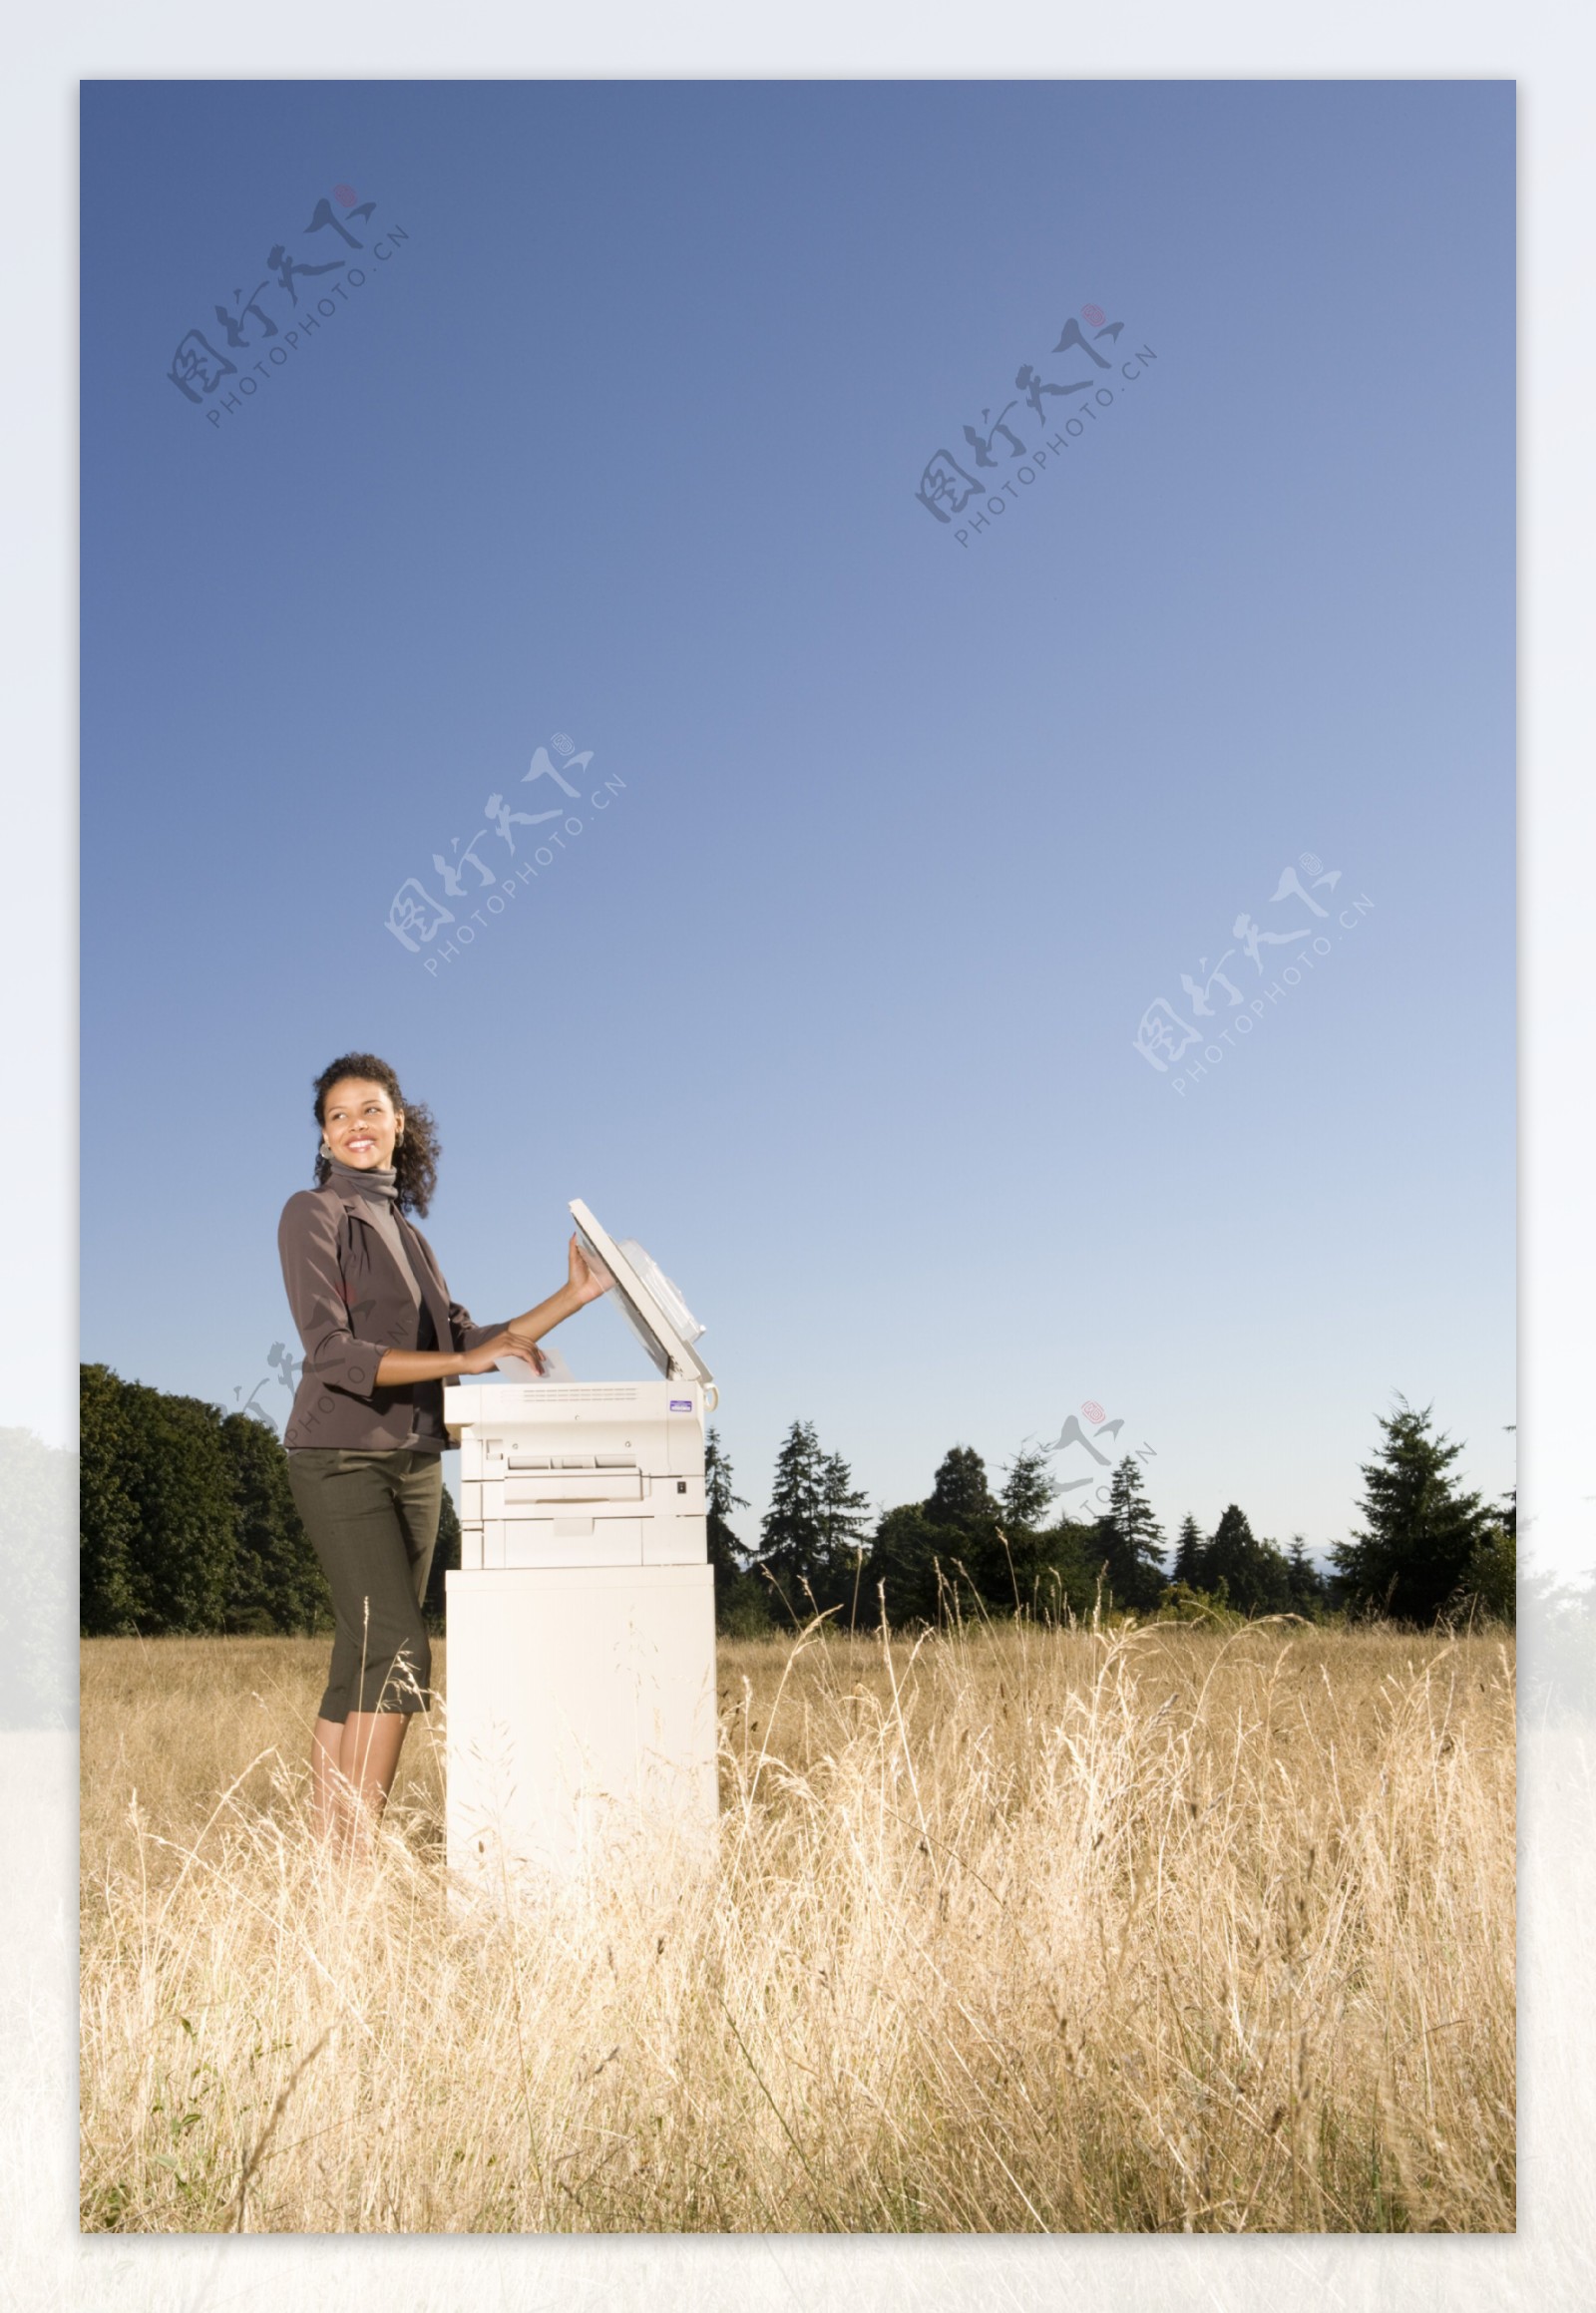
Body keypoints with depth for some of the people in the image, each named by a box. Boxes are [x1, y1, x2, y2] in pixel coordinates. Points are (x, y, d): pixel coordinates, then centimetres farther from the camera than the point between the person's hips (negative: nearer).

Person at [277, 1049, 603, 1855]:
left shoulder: (405, 1233, 18)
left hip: (413, 1462, 7)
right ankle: (355, 1854, -14)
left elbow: (468, 1340, 18)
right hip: (342, 1458, -7)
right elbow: (332, 1353, -16)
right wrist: (463, 1359, -21)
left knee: (359, 1669, 5)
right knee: (398, 1652, -16)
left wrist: (573, 1297, 10)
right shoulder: (313, 1215, -5)